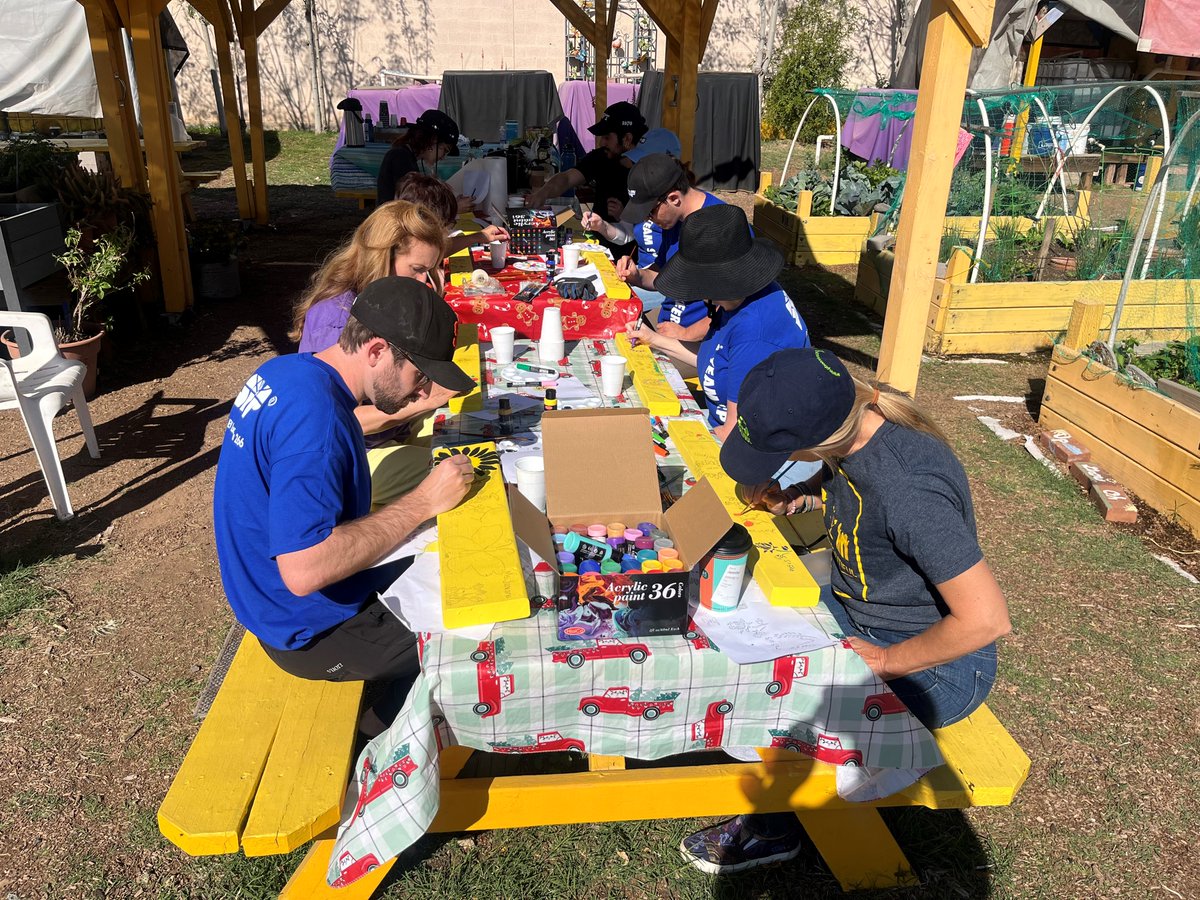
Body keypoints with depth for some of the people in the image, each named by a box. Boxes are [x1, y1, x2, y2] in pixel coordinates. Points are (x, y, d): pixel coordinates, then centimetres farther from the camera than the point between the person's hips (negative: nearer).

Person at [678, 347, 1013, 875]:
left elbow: (987, 619, -32)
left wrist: (886, 661, -19)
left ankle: (773, 828, 15)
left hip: (936, 661, -8)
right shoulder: (854, 423, -12)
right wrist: (797, 497, -8)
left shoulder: (909, 491, -37)